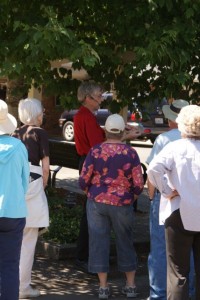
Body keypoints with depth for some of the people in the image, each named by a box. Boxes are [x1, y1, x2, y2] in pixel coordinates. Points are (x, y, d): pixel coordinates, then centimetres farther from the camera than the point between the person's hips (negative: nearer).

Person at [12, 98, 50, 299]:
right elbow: (45, 166, -3)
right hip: (32, 184, -5)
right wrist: (43, 186, 9)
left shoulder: (15, 134, 14)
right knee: (28, 240, 1)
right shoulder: (39, 133, 1)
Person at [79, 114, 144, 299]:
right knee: (125, 243, 15)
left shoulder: (95, 151, -8)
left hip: (97, 202, 0)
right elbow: (138, 185, -8)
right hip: (122, 204, 0)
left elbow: (83, 181, -6)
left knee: (99, 242, 8)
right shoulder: (131, 153, -8)